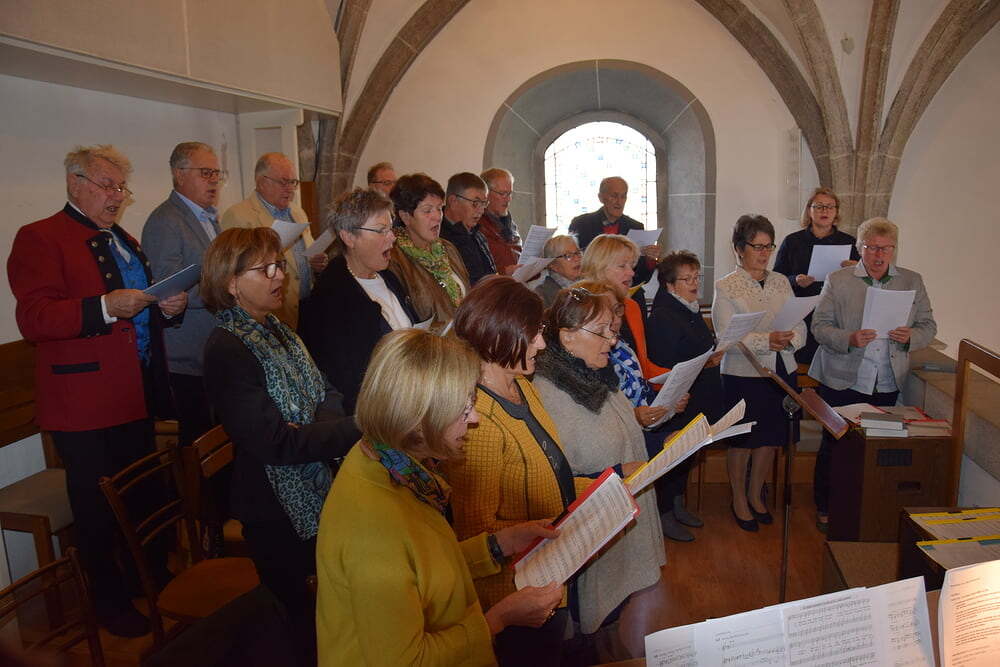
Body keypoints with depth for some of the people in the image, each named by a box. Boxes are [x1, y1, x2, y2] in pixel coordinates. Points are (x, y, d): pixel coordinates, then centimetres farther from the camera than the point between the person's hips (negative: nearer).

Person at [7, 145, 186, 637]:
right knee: (98, 507, 7)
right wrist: (104, 307, -32)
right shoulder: (39, 238, -8)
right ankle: (109, 601, 24)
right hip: (84, 405, -7)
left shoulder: (125, 241, 18)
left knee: (142, 497, 19)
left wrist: (166, 308, 3)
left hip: (136, 395, 8)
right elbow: (33, 319, -19)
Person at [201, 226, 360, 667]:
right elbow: (278, 443, -25)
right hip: (278, 510, -7)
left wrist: (313, 428, -19)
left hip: (315, 492, 7)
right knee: (302, 618, 12)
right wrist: (360, 428, -25)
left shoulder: (275, 329, 7)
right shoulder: (228, 349, -20)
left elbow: (327, 394, 3)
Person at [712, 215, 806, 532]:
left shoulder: (781, 282, 8)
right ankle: (739, 499, 28)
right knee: (742, 440, 8)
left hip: (782, 372, 5)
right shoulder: (726, 287, -7)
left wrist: (790, 339, -19)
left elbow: (800, 327, 4)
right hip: (743, 375, -5)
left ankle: (755, 495, 36)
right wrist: (767, 341, -30)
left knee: (771, 437, 15)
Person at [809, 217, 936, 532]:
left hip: (887, 385, 3)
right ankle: (825, 509, 21)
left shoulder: (913, 281, 8)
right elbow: (820, 326, -4)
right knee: (833, 445, 5)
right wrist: (849, 339, -22)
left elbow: (928, 325, 10)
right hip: (843, 381, -2)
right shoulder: (838, 280, 0)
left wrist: (911, 337, -13)